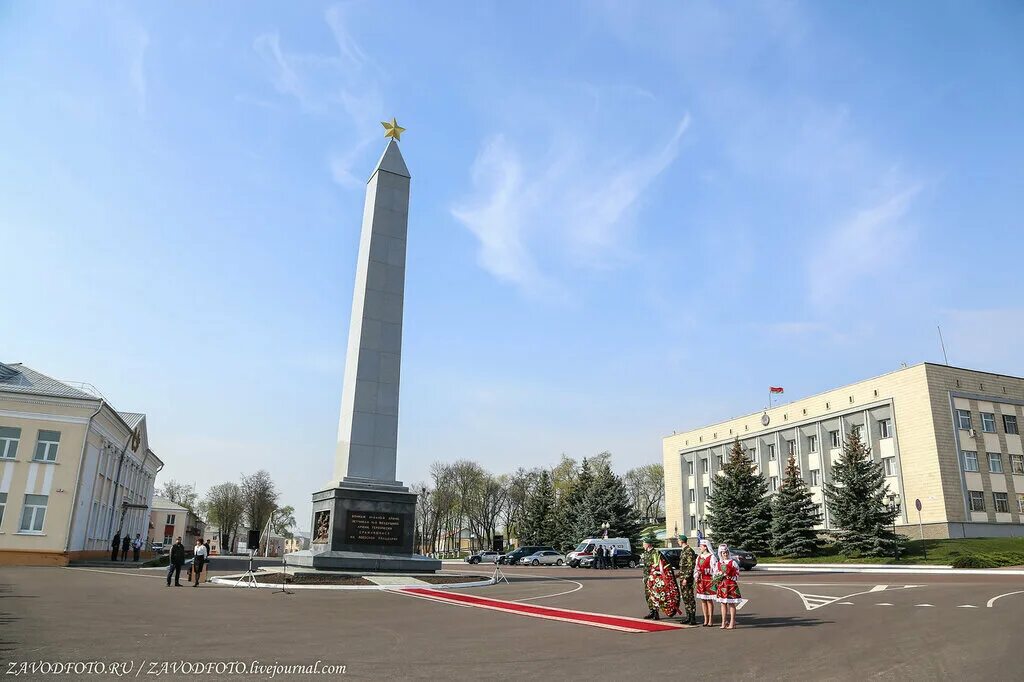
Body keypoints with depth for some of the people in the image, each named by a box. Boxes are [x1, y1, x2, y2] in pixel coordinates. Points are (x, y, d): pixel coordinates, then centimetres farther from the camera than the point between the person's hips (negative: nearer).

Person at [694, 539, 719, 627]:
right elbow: (696, 568, 17)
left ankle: (710, 620, 6)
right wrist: (696, 577, 6)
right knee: (702, 600, 9)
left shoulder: (711, 557, -8)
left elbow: (715, 569, -11)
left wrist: (714, 580, -14)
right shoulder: (699, 557, 13)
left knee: (709, 600, -1)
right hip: (700, 581, 7)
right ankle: (706, 620, 17)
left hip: (709, 580, -7)